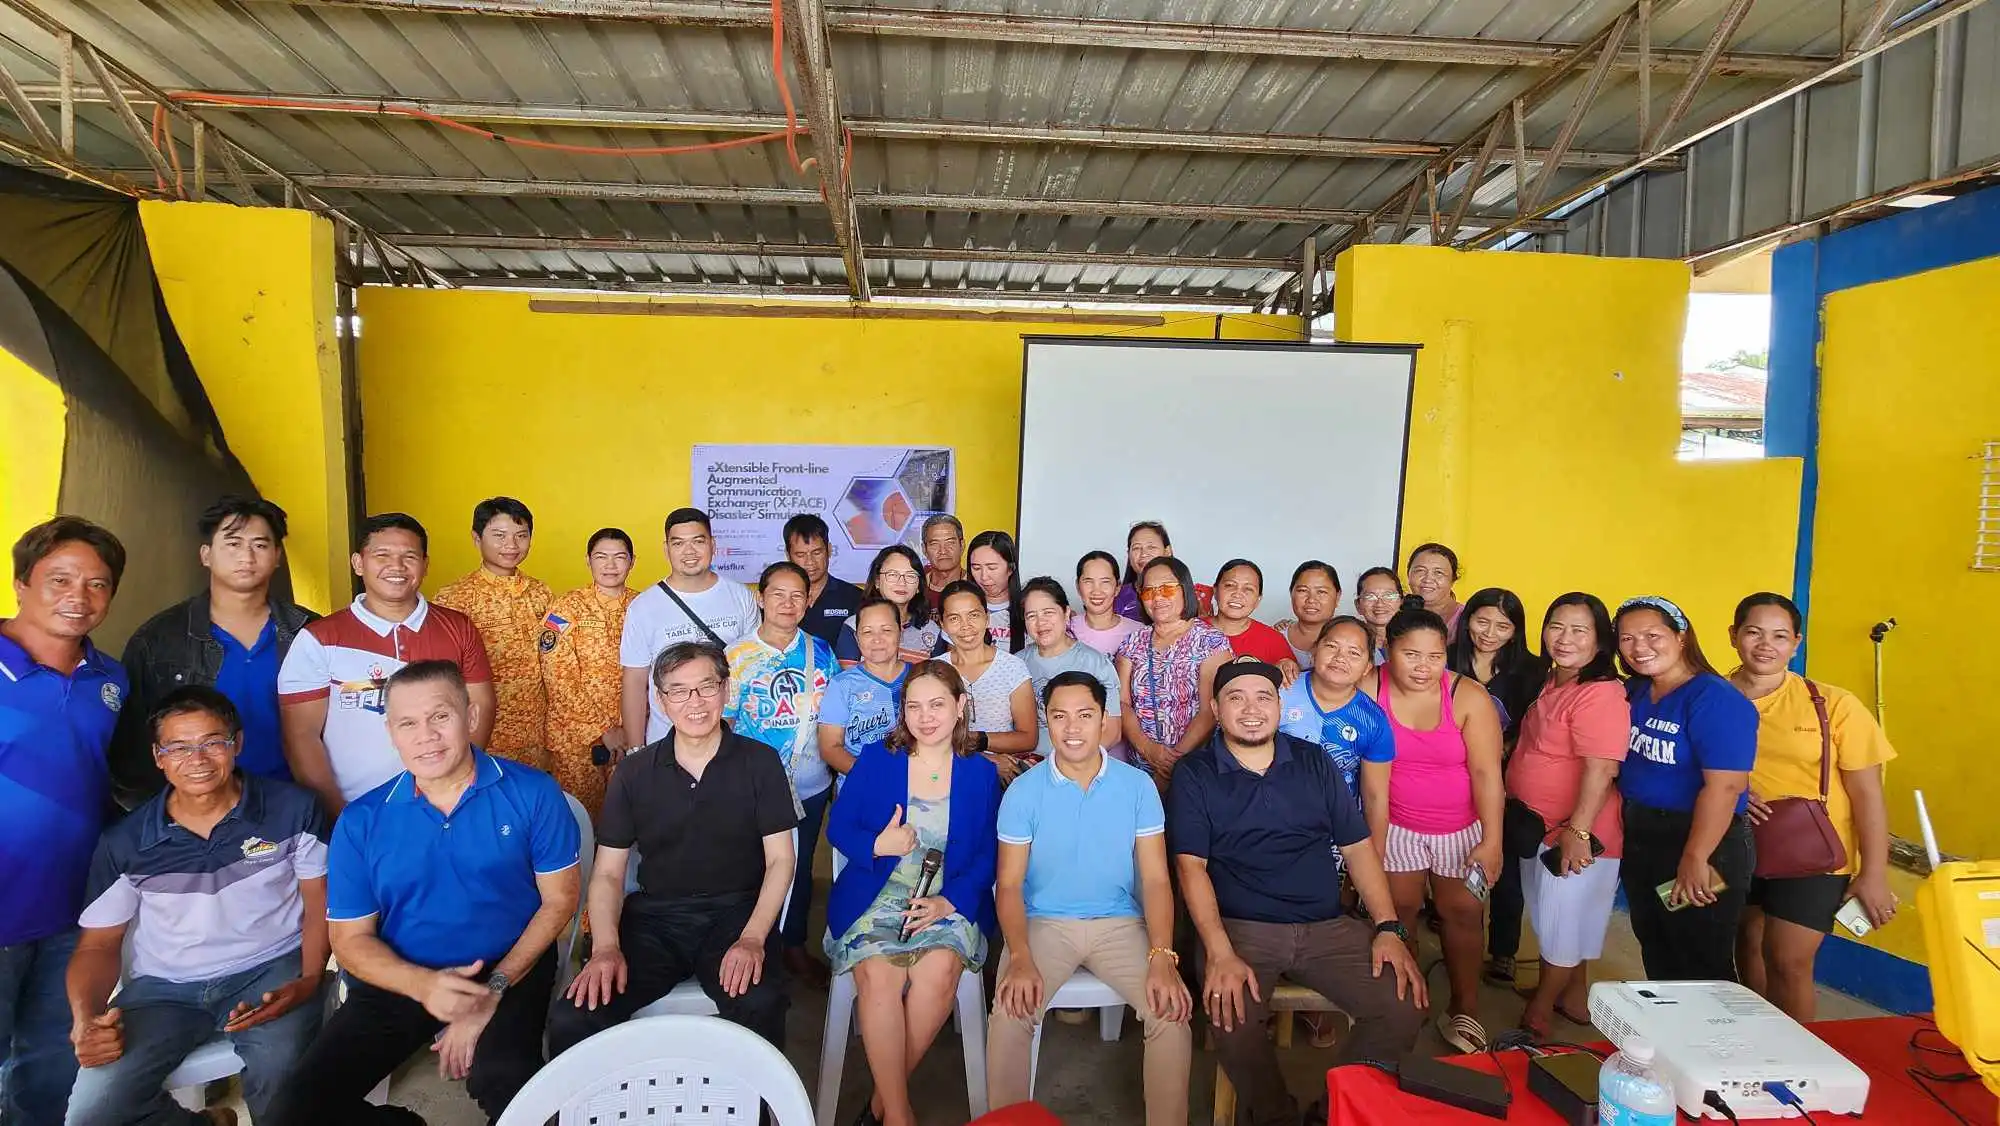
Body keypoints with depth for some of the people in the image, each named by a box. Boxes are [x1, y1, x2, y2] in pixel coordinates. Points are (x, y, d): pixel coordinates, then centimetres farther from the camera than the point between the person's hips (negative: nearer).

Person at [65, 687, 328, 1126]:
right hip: (164, 987, 3)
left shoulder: (293, 809, -7)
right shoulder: (124, 843, -1)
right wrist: (85, 1019, -14)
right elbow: (99, 945, 6)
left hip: (270, 969, -3)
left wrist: (309, 980, -17)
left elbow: (320, 902, -2)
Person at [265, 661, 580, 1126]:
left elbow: (558, 901, -2)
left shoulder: (532, 794, -7)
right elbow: (351, 938, 2)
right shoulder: (361, 821, -1)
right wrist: (422, 985, -18)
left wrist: (494, 988, -14)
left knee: (506, 1084, -32)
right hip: (400, 980, 4)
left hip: (508, 971, -3)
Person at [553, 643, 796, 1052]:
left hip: (735, 911, -1)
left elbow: (779, 859, 1)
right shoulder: (634, 772, 7)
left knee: (759, 1008, -32)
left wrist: (753, 938, -15)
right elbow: (607, 872, 7)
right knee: (572, 1021, -23)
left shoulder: (760, 762, 2)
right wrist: (605, 947, -12)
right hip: (654, 917, 2)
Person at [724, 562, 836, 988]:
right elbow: (721, 723, -6)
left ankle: (795, 946, 35)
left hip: (811, 785, 3)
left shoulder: (820, 651, 1)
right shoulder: (738, 656, -7)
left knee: (801, 866, 17)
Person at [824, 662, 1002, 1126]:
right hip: (876, 898, 0)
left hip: (949, 903, 0)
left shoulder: (982, 773, 6)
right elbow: (837, 827, 5)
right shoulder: (875, 760, 5)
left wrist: (949, 901, -13)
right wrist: (877, 845, -16)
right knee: (878, 974, -29)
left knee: (939, 970, -30)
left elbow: (987, 855, 3)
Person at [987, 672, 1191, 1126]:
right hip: (1043, 922, -1)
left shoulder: (1138, 785, -3)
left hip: (1120, 923, 1)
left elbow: (1155, 878, -4)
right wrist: (1020, 959, -21)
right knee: (1009, 1014, -25)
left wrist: (1162, 957, -19)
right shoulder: (1023, 790, -5)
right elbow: (1009, 884, -4)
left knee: (1172, 1012, -20)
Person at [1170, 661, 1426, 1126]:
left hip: (1329, 927, 3)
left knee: (1406, 1005, -17)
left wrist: (1388, 928, -3)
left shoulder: (1314, 763, 11)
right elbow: (1191, 865, -6)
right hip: (1241, 927, -3)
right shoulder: (1194, 774, 1)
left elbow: (1357, 846, 10)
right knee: (1231, 1016, -30)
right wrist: (1220, 953, -19)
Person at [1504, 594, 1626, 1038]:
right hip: (1538, 826, 9)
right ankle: (1574, 997, 38)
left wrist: (1578, 831, -29)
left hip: (1573, 833, -9)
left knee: (1561, 922, 8)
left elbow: (1601, 770, -27)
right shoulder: (1549, 682, 6)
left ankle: (1538, 1012, 24)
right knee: (1565, 918, 22)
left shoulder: (1600, 694, -22)